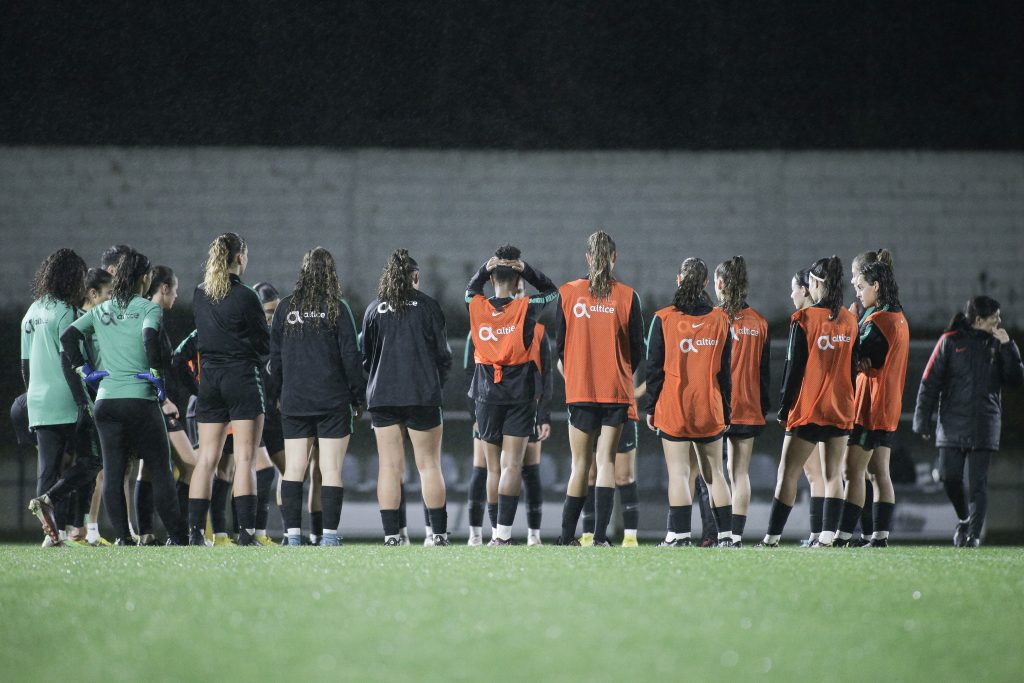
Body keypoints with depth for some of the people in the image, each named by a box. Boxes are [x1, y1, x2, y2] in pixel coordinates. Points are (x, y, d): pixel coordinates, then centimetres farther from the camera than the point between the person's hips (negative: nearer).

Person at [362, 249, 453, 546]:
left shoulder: (374, 309, 5)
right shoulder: (427, 305, -1)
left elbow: (365, 356, 9)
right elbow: (443, 353, 1)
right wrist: (437, 382, 17)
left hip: (381, 396, 2)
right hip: (422, 397, -2)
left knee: (389, 465, 3)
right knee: (429, 464, 3)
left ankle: (391, 533, -1)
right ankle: (439, 532, 0)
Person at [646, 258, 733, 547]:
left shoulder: (663, 319, -4)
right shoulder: (720, 320, 3)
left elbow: (654, 368, -2)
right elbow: (725, 370, 8)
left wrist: (651, 408, 5)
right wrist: (726, 411, 14)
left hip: (673, 409, -3)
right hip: (710, 410, 3)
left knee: (678, 472, -3)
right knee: (715, 473, 10)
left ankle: (680, 534, -8)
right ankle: (725, 535, 10)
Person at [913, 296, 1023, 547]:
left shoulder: (997, 343, 8)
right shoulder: (951, 341, 1)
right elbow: (931, 381, 1)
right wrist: (923, 421, -3)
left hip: (984, 426, 1)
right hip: (952, 423, -1)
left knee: (978, 483, -4)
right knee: (950, 479, -1)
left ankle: (974, 533, -2)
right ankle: (964, 519, 24)